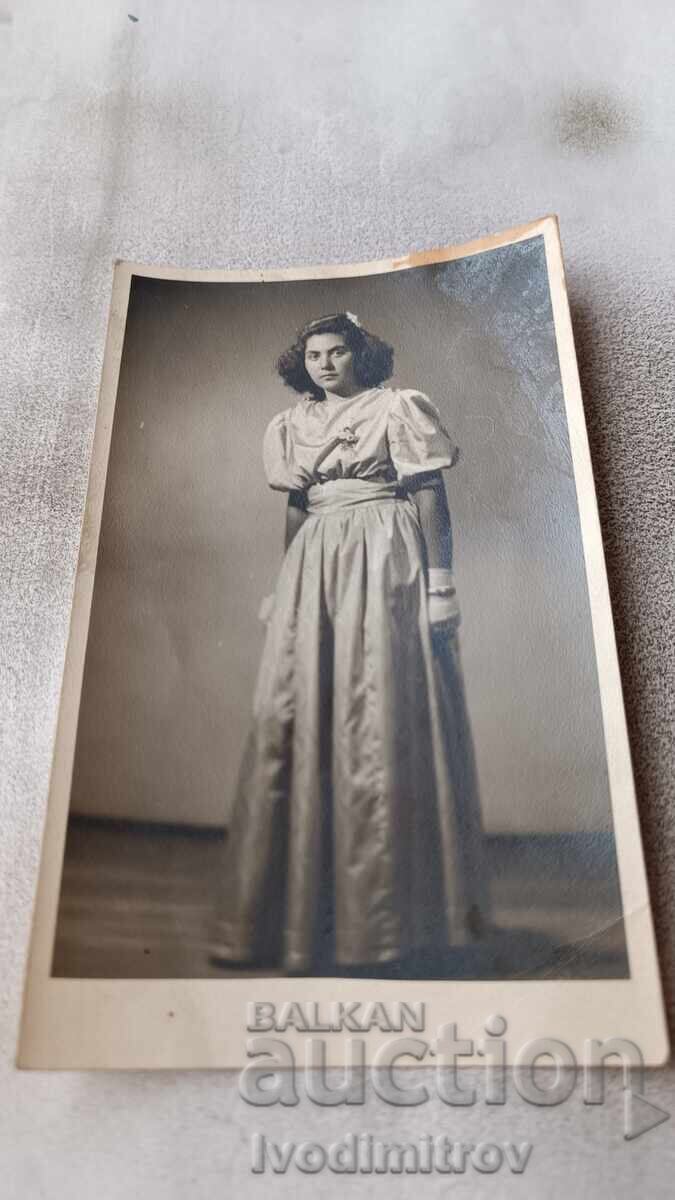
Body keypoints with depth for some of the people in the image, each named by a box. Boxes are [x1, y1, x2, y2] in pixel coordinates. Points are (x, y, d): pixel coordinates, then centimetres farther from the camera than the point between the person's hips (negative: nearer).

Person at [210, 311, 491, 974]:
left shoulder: (397, 408, 4)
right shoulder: (293, 424, 19)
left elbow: (430, 496, -3)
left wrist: (440, 584, -11)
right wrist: (281, 589, 16)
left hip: (385, 563, -5)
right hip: (314, 570, 5)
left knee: (382, 717, -8)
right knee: (293, 717, -2)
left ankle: (389, 904, 4)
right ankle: (299, 903, 9)